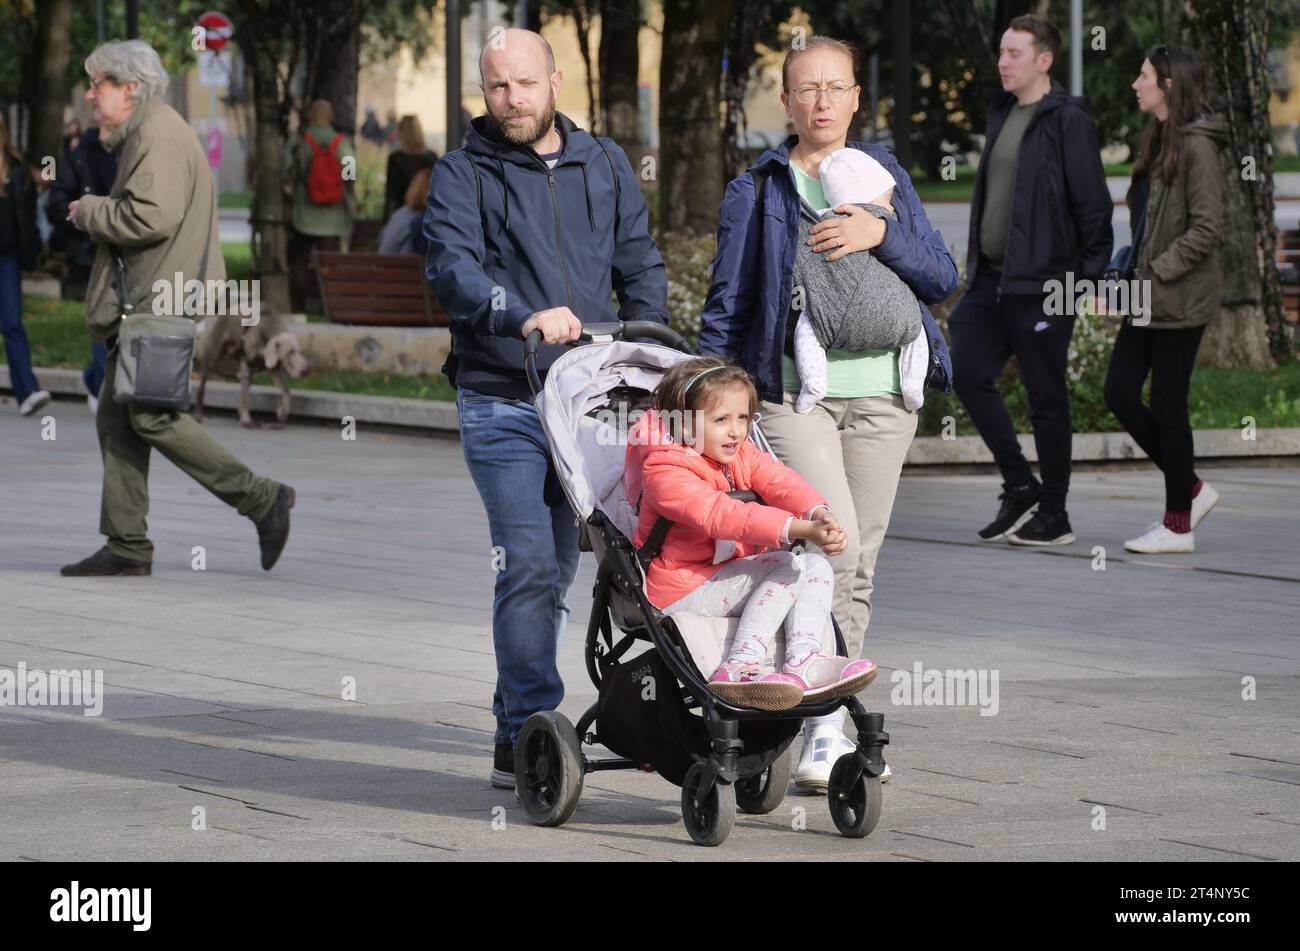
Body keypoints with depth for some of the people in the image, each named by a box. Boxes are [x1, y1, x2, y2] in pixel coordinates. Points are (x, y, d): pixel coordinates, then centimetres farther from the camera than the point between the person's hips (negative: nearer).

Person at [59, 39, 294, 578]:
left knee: (152, 416, -12)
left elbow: (151, 217, -24)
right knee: (115, 417, 7)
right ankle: (127, 546, 7)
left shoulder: (159, 136, -13)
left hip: (160, 304, -11)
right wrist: (99, 212, 9)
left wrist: (88, 212, -10)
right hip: (143, 303, 11)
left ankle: (262, 500, -6)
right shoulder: (145, 135, 22)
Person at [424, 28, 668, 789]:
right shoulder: (463, 175, -1)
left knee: (558, 566, 12)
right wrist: (525, 318, -35)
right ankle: (528, 735, -12)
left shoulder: (604, 165, 12)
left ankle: (521, 729, 24)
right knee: (529, 564, -14)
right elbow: (453, 270, -17)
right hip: (502, 403, -4)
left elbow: (641, 268, 15)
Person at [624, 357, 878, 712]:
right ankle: (740, 666, -35)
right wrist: (798, 529, -45)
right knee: (786, 566, -22)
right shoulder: (665, 473, -21)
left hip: (728, 573, 9)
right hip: (680, 590, -9)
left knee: (816, 566, -6)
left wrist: (818, 513, -34)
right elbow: (721, 515, -34)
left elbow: (780, 481, -9)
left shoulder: (741, 454, 6)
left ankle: (803, 660, -23)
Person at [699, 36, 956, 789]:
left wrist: (882, 236, -10)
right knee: (831, 544, -20)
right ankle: (824, 723, -18)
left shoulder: (886, 177, 15)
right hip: (793, 392, -3)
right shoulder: (758, 190, 8)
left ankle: (833, 721, 14)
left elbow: (943, 278, 7)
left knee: (858, 564, 5)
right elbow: (727, 304, 9)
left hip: (881, 395, 3)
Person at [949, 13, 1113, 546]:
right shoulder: (1002, 114, 14)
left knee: (1046, 396, 0)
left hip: (1042, 284, -8)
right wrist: (976, 261, 17)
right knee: (968, 373, 1)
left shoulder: (1067, 122, -11)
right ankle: (1020, 488, 13)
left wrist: (1092, 277, -13)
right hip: (992, 279, 8)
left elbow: (1093, 204, -12)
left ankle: (1053, 518, 9)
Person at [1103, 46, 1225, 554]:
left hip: (1181, 297, -9)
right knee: (1119, 393, 7)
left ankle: (1178, 526, 6)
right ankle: (1191, 489, 20)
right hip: (1150, 298, 9)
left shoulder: (1196, 144, -14)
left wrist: (1155, 274, -18)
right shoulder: (1159, 140, 14)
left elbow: (1206, 228, -18)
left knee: (1167, 405, -3)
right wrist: (1134, 273, 9)